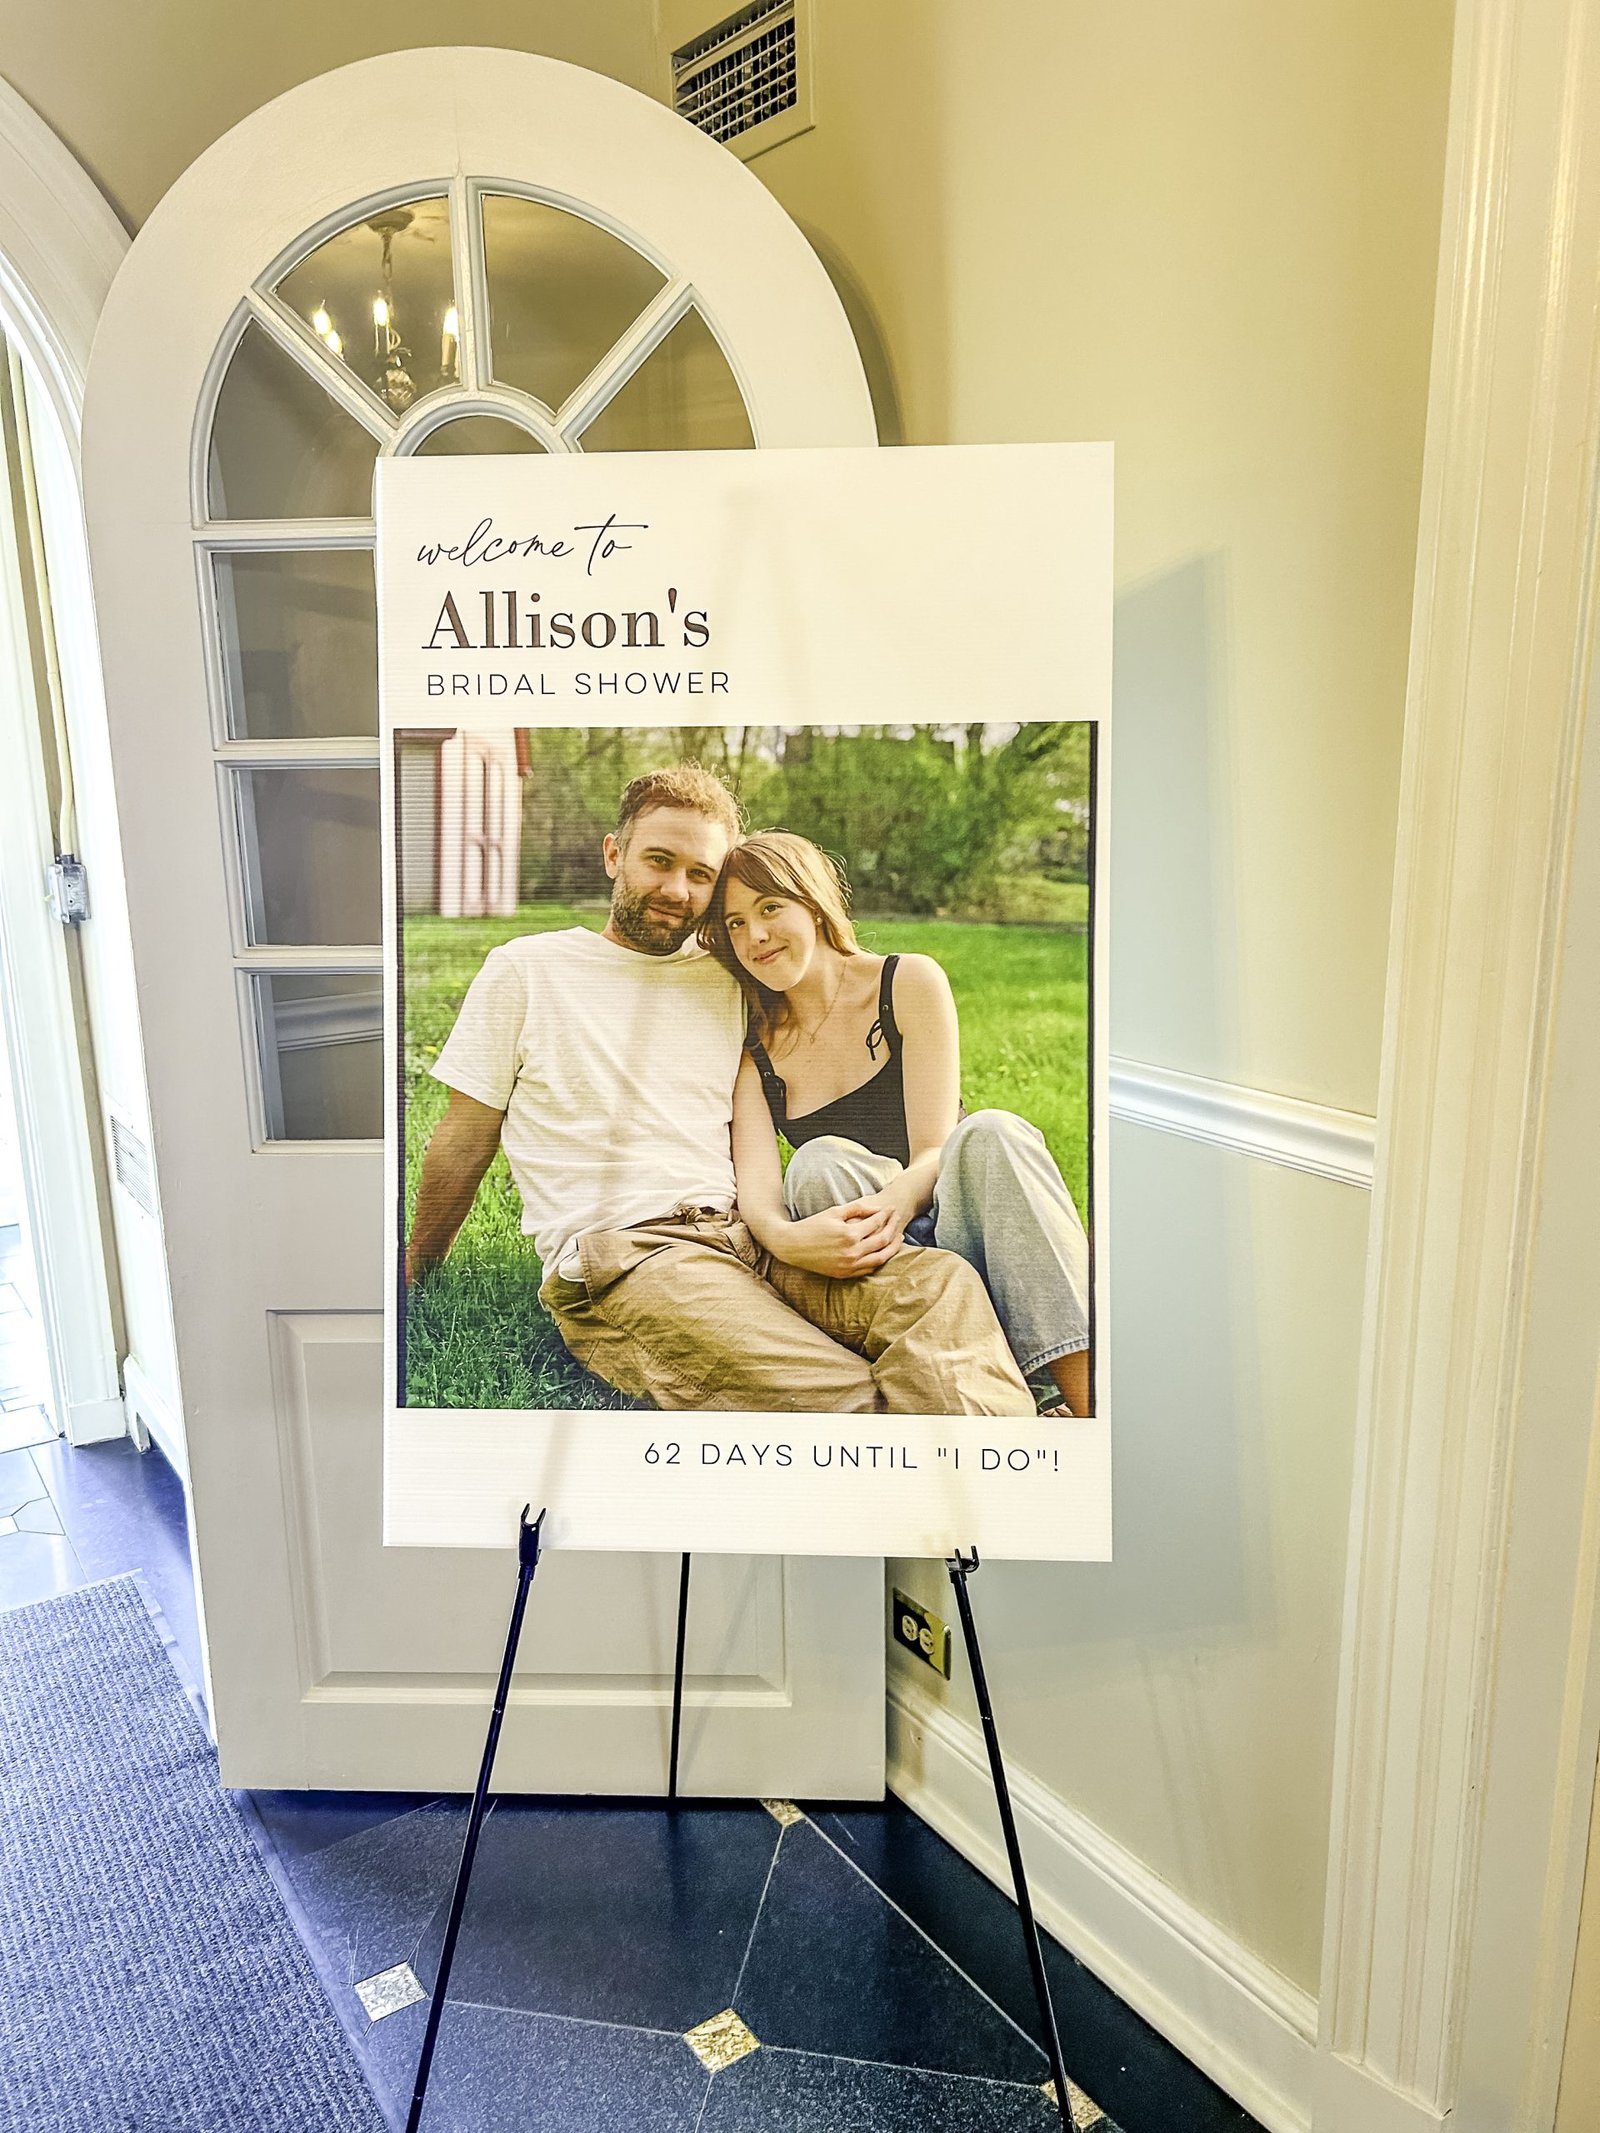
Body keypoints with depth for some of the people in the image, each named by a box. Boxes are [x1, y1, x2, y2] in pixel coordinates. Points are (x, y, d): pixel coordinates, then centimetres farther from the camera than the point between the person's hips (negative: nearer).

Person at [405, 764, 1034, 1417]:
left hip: (741, 1238, 5)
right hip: (613, 1258, -4)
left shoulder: (732, 984, 20)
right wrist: (415, 1273, 23)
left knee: (942, 1283, -27)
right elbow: (463, 1142, 16)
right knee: (846, 1397, -34)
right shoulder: (524, 969, 9)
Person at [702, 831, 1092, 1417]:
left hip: (948, 1222, -1)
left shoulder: (910, 983, 1)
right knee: (819, 1164, -30)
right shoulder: (753, 1047, 7)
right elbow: (755, 1181, -10)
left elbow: (933, 1150, -9)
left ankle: (1089, 1398, -45)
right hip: (855, 1267, 1)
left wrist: (894, 1203, -32)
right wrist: (783, 1237, -34)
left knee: (990, 1134, -31)